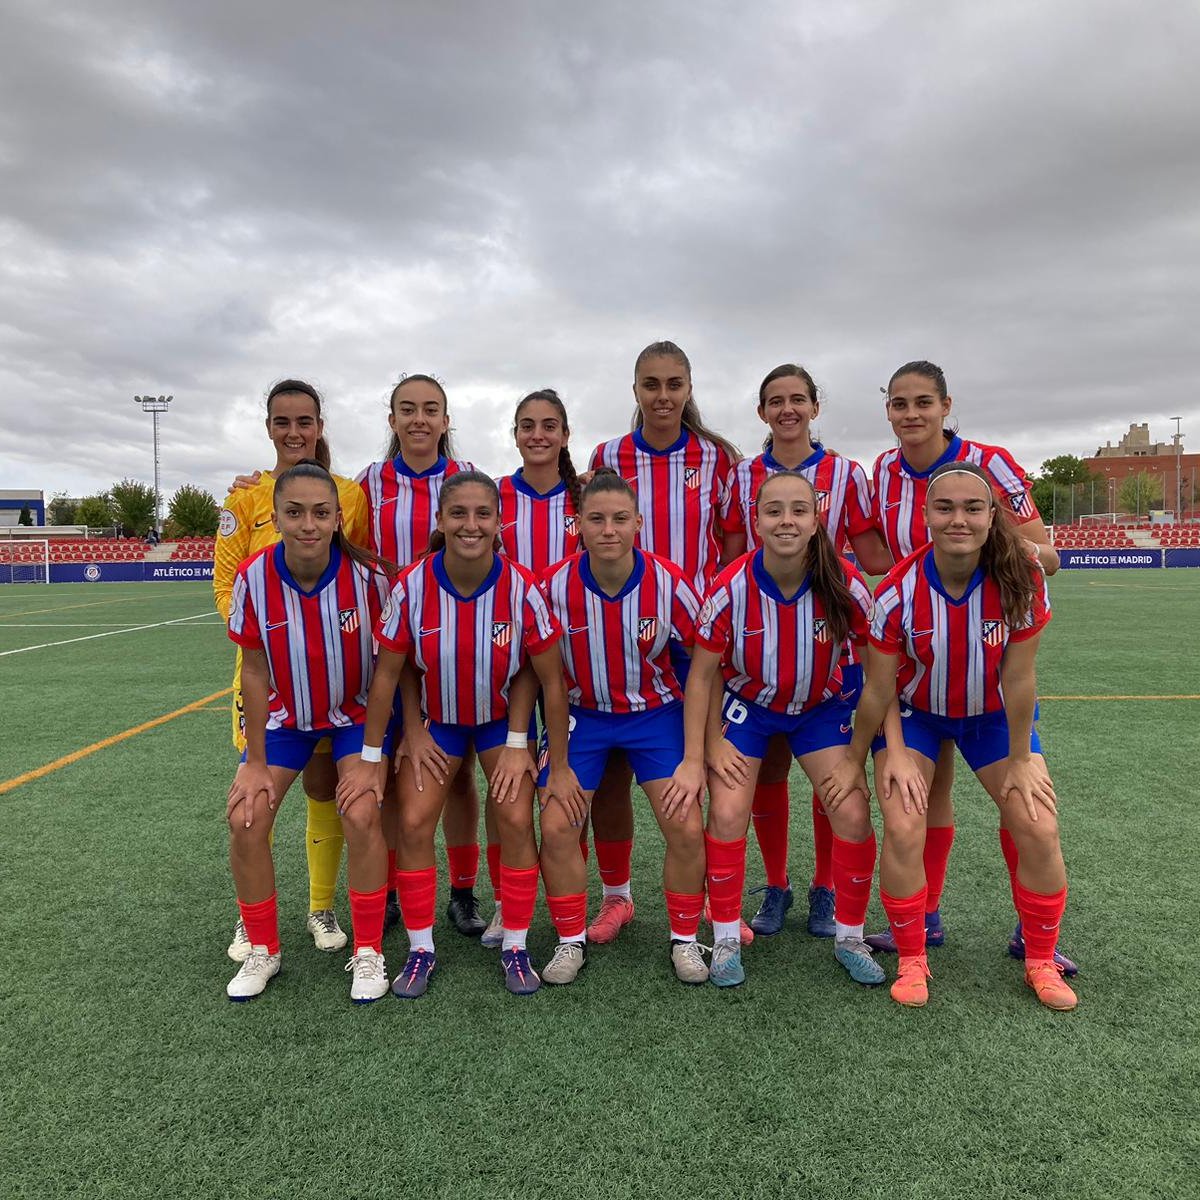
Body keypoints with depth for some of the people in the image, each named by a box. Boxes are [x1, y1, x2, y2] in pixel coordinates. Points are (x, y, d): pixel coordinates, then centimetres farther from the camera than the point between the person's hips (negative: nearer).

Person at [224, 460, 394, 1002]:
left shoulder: (368, 574, -25)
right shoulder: (254, 577, -19)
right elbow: (255, 672, -9)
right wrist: (255, 763, -5)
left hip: (357, 713, -2)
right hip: (285, 715, 3)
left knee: (361, 816, -20)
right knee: (245, 820, -8)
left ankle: (368, 954, 3)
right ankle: (262, 952, 18)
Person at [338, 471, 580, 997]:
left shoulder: (521, 587, -26)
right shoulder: (412, 585, -25)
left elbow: (552, 681, -16)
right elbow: (387, 673, -13)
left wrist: (559, 766, -11)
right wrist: (370, 760, -8)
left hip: (502, 717, 0)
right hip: (433, 717, 1)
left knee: (516, 820, -9)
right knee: (413, 823, -6)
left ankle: (515, 948, 12)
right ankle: (421, 949, 14)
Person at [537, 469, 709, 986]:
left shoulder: (669, 582, -19)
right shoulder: (555, 584, -17)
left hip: (655, 712, 0)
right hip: (581, 715, 1)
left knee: (687, 828, -8)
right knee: (556, 827, -7)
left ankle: (685, 940, 18)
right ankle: (571, 942, 18)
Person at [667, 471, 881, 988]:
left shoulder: (844, 584, -23)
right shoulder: (731, 587, -25)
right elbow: (702, 673, -15)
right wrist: (695, 758, -14)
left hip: (820, 707, 1)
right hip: (746, 706, -1)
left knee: (853, 815, -9)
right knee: (727, 815, -12)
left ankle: (850, 938, 15)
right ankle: (727, 940, 11)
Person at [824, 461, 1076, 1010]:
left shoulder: (1022, 580, -24)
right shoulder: (898, 590, -26)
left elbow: (1018, 680, -17)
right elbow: (878, 688, -16)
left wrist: (1019, 761, -9)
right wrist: (854, 761, -6)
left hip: (993, 714, 2)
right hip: (914, 713, -1)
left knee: (1039, 829, -7)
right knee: (903, 829, -16)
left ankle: (1041, 961, 18)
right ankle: (911, 961, 7)